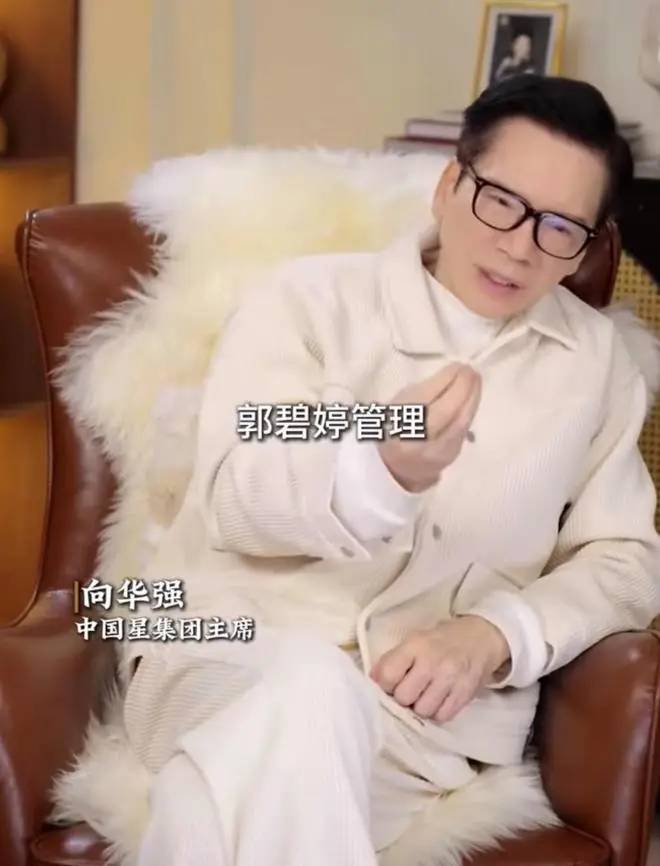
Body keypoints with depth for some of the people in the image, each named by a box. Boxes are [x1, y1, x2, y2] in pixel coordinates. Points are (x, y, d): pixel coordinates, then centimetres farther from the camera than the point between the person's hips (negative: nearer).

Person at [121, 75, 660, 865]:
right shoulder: (308, 298, 4)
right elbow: (235, 495, -9)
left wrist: (495, 635, -9)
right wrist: (380, 470, -32)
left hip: (431, 704, 1)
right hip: (227, 650, 0)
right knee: (306, 687, -35)